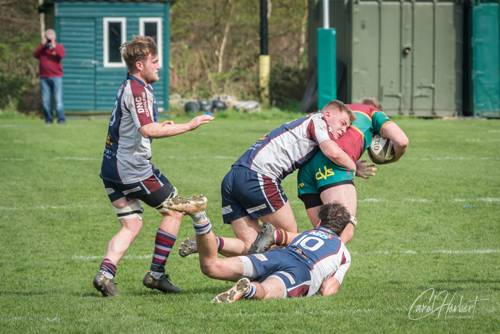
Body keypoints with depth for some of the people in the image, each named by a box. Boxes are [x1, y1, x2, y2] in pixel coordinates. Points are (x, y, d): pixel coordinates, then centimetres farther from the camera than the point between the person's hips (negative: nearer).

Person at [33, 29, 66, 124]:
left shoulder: (59, 46, 8)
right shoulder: (42, 48, 14)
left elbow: (62, 55, -11)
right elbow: (35, 55, -3)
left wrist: (53, 46, -14)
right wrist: (42, 45, -9)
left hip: (56, 77, -2)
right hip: (44, 77, 2)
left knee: (58, 100, -8)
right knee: (46, 100, 0)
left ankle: (61, 119, -8)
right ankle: (48, 119, 5)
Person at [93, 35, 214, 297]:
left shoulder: (128, 87, 16)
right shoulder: (138, 90, -16)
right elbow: (148, 130, -30)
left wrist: (160, 127, 23)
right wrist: (188, 126, -26)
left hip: (111, 168, 9)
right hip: (133, 168, -9)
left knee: (131, 226, 9)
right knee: (174, 210, 7)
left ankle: (105, 273, -12)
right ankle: (156, 273, 8)